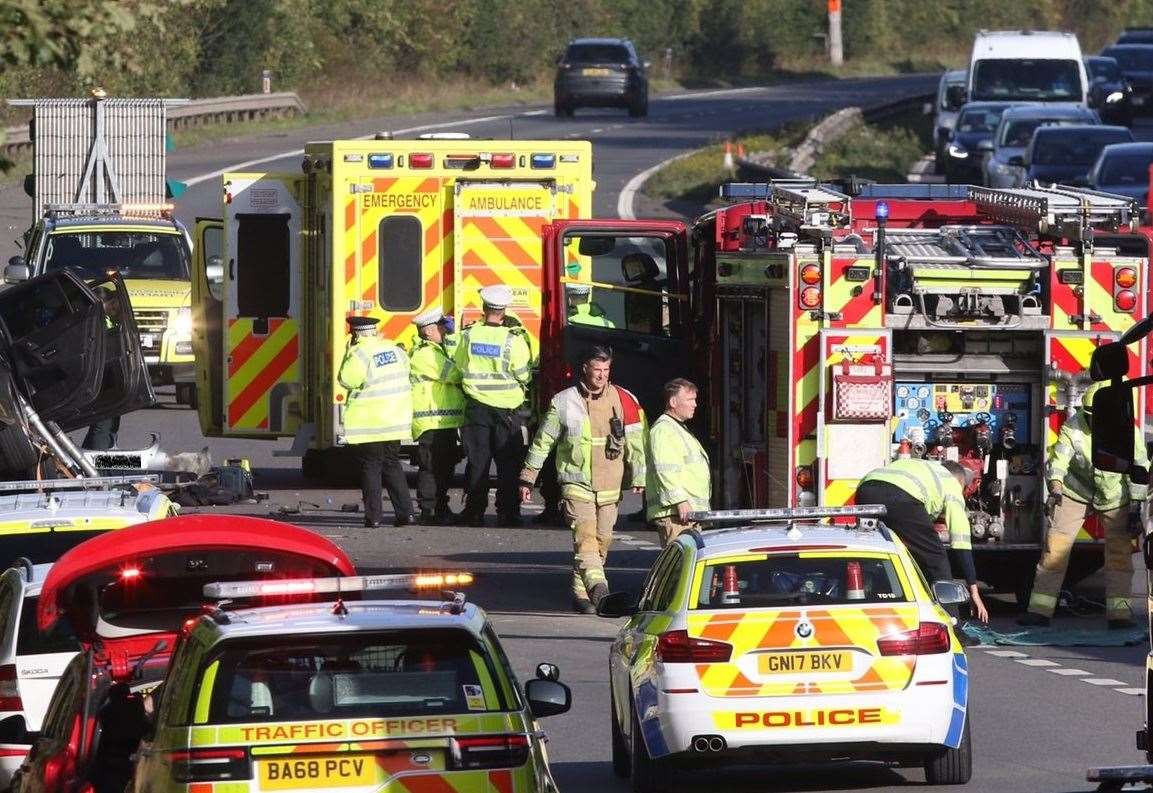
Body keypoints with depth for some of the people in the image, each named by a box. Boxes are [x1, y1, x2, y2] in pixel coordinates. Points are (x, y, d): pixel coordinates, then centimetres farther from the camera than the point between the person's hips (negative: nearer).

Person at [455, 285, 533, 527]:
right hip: (507, 408, -2)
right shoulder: (513, 340, -12)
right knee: (508, 464, 5)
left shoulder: (468, 335, -3)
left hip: (476, 407, 2)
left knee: (477, 462, 8)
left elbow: (460, 366, 8)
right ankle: (507, 513, 4)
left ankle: (474, 513, 8)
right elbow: (524, 376, -7)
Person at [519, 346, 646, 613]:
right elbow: (542, 442, 9)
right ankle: (597, 587, -34)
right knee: (585, 536, -19)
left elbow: (636, 442, 9)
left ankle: (581, 592, 17)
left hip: (609, 487, 3)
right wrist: (527, 479, 11)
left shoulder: (624, 401, 5)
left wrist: (638, 478, 3)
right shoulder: (564, 402, 1)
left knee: (602, 540, 6)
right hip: (577, 483, -3)